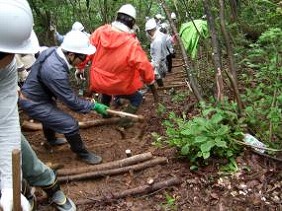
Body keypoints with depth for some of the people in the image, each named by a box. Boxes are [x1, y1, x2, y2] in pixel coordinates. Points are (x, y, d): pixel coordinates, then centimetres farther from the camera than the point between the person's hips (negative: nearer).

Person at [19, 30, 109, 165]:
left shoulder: (53, 50, -9)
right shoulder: (55, 71, -36)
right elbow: (71, 101, -27)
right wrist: (94, 106, -17)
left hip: (34, 94, 10)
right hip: (33, 103, -10)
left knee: (52, 114, 35)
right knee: (70, 124, -13)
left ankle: (51, 140, 62)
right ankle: (82, 153, 11)